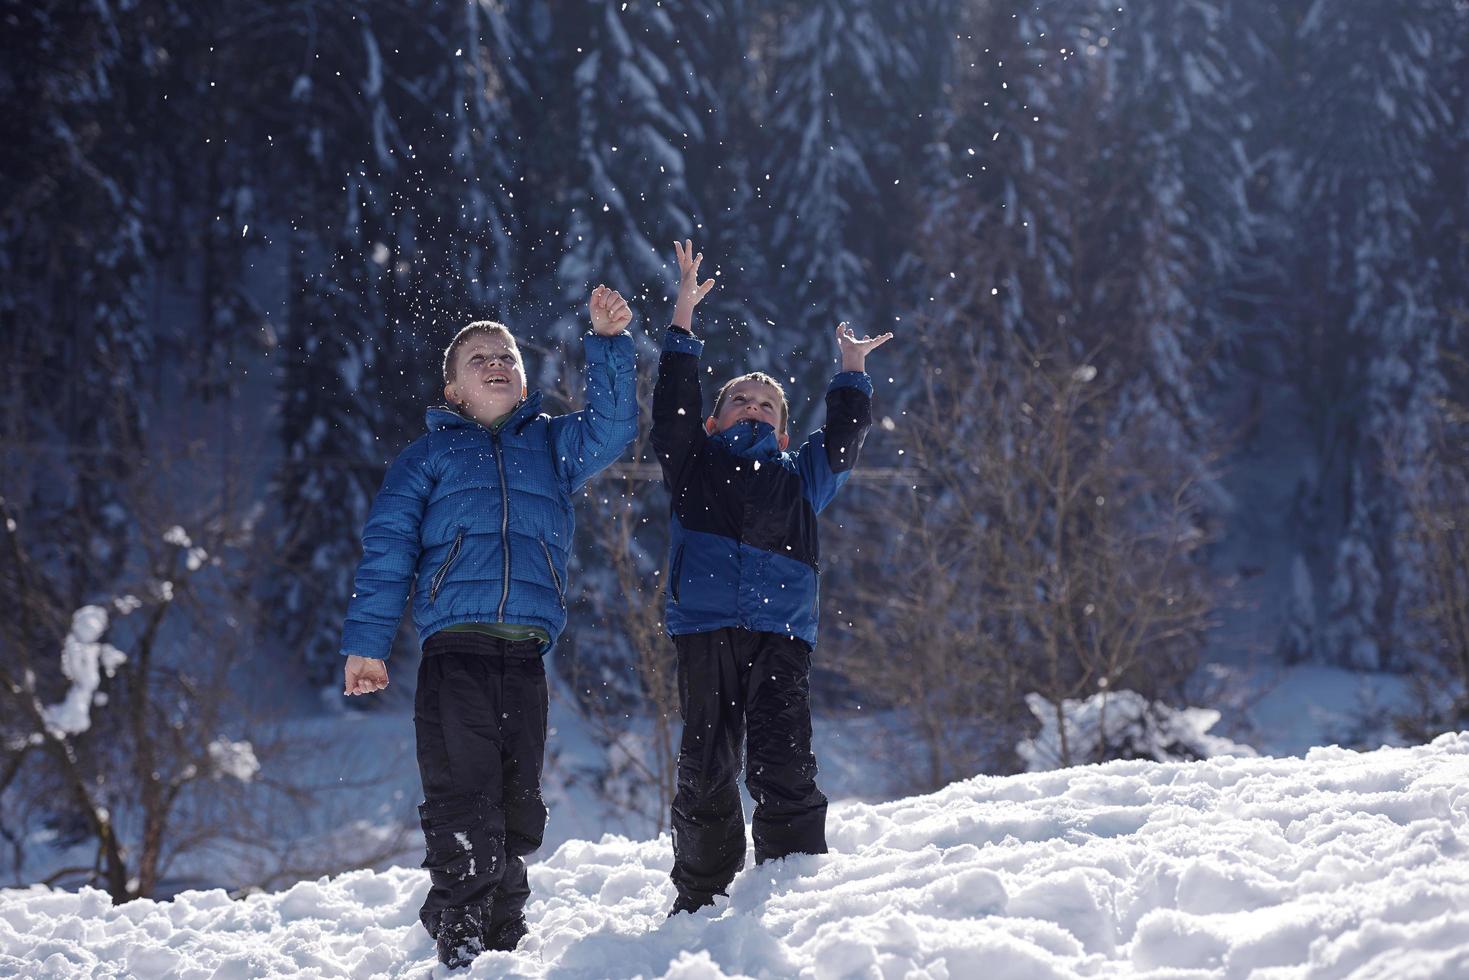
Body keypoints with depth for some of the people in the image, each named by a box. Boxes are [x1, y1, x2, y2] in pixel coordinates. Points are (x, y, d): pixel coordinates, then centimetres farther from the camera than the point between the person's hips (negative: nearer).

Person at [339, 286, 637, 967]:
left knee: (517, 811, 7)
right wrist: (365, 643, -5)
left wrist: (608, 343, -6)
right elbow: (387, 548, 6)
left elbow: (613, 427, 6)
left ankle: (504, 940, 17)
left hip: (525, 657, 3)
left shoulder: (551, 444, 22)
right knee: (464, 804, -10)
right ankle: (461, 949, -7)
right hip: (454, 649, -3)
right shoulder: (430, 454, 14)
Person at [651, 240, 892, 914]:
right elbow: (674, 406, 13)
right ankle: (699, 901, 8)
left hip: (781, 631, 1)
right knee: (705, 769, -1)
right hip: (704, 627, -1)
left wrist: (852, 374, 17)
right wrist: (683, 320, 8)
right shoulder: (694, 465, 21)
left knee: (782, 767, -9)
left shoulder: (800, 477, 27)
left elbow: (842, 441, 21)